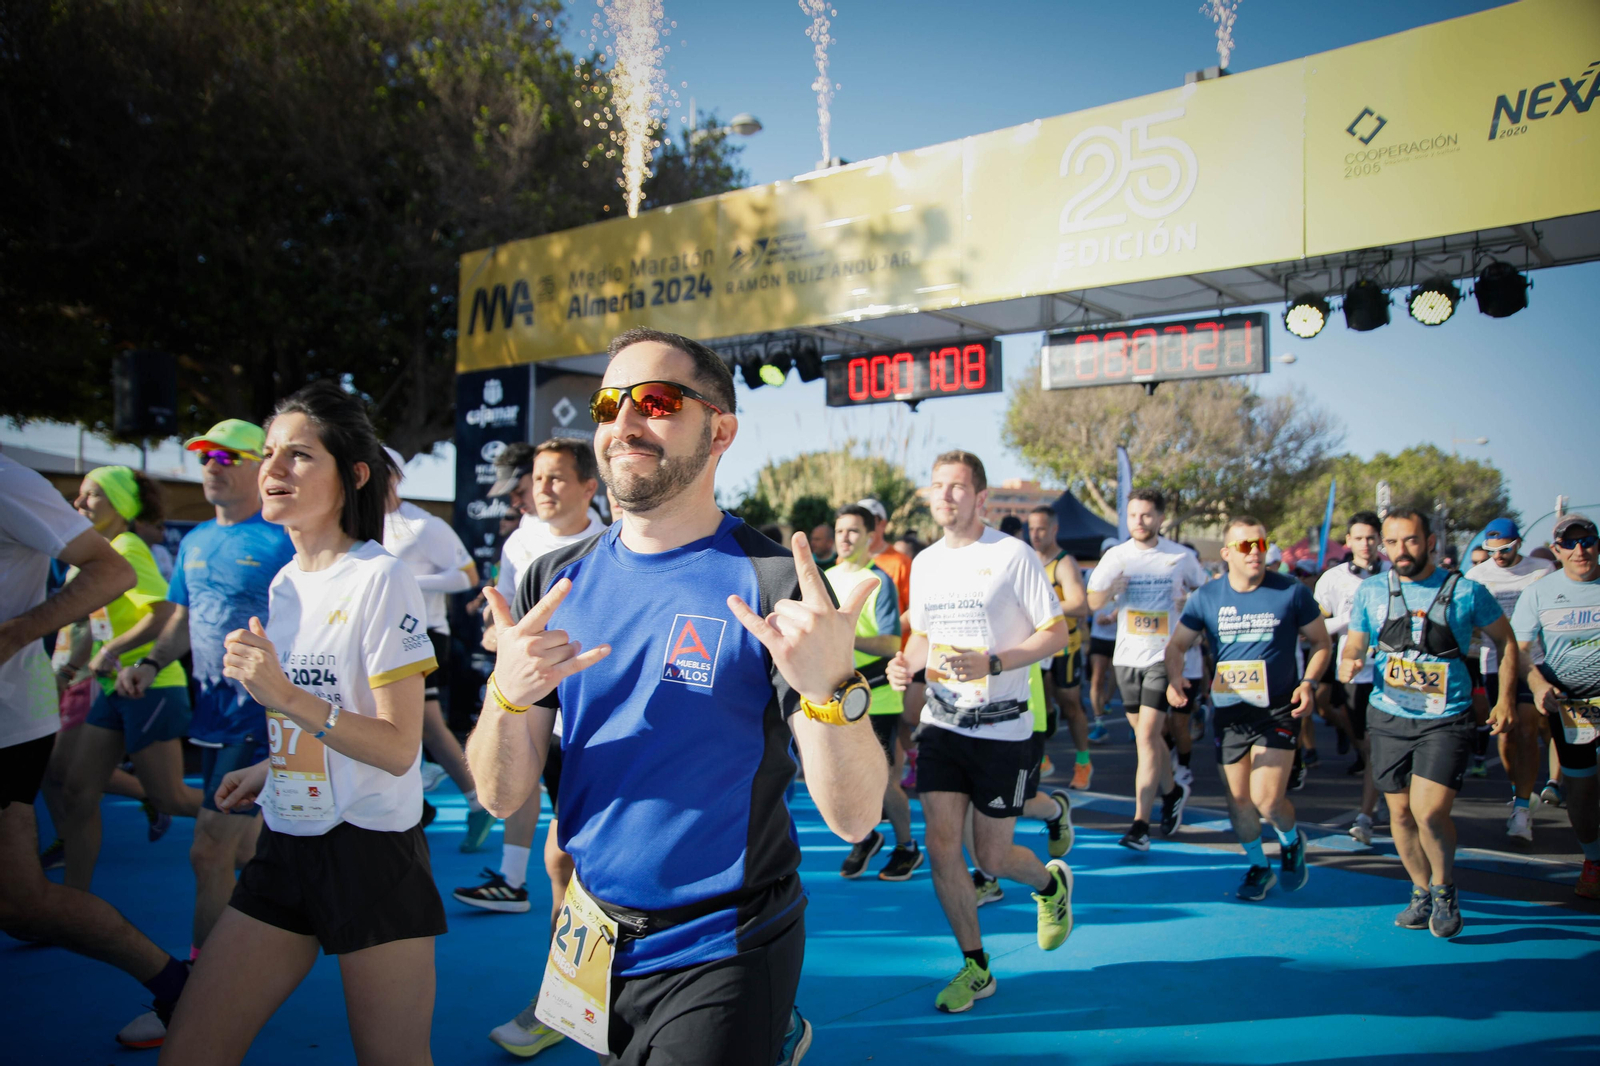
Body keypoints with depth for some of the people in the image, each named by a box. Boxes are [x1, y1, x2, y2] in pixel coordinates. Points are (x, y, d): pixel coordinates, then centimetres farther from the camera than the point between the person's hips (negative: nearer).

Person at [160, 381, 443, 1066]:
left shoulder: (379, 579, -13)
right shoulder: (283, 583, 11)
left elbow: (399, 748, -18)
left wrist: (286, 697, -26)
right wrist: (271, 770, 17)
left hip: (372, 853, -7)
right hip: (286, 847, 7)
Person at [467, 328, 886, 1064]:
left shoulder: (775, 582, -15)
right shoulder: (555, 582, -1)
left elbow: (854, 818, -19)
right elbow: (502, 797, -3)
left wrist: (830, 688, -37)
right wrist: (510, 695, -22)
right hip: (593, 941, 5)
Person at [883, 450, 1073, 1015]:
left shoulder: (1013, 554, -10)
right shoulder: (924, 562, 7)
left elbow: (1057, 635, -9)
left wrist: (992, 663, -23)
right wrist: (907, 662, -3)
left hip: (1002, 729, -5)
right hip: (942, 724, 5)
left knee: (992, 857, 3)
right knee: (942, 847, -1)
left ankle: (1052, 882, 38)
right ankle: (975, 967, 17)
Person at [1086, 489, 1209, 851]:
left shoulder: (1182, 556, -2)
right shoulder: (1115, 556, 3)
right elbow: (1093, 602, 2)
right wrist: (1109, 590, -18)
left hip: (1164, 655, -3)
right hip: (1127, 656, 4)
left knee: (1146, 736, -13)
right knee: (1148, 735, 16)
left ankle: (1140, 823, -10)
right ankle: (1171, 792, 42)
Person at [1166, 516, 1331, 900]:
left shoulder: (1291, 592, -6)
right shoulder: (1207, 596, -1)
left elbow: (1322, 643, 4)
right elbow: (1177, 645, 4)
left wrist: (1309, 682, -12)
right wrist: (1174, 679, -17)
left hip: (1278, 710, -3)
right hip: (1229, 711, 3)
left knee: (1267, 798, -11)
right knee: (1238, 799, 9)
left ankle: (1291, 841, 24)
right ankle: (1258, 866, 34)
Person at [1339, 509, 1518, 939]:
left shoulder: (1466, 591, -4)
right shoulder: (1371, 591, 1)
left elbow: (1506, 641, 10)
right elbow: (1353, 646, 11)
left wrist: (1505, 699, 4)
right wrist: (1347, 663, -13)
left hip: (1445, 721, -3)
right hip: (1389, 718, 3)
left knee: (1430, 811, -16)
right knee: (1400, 813, 9)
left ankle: (1445, 889, 12)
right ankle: (1422, 892, 32)